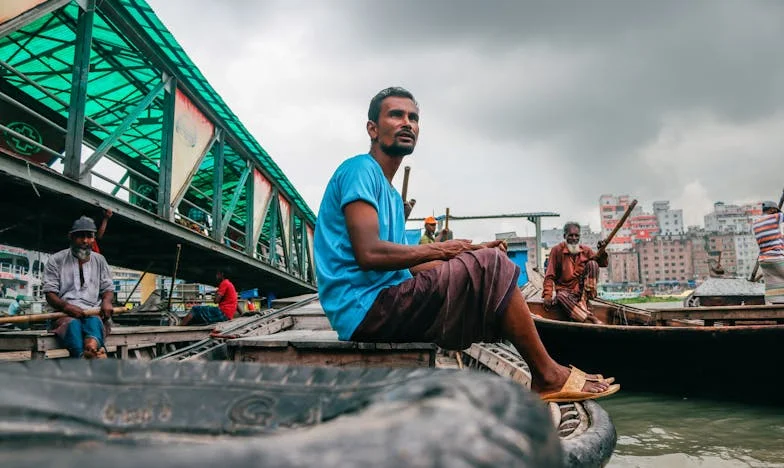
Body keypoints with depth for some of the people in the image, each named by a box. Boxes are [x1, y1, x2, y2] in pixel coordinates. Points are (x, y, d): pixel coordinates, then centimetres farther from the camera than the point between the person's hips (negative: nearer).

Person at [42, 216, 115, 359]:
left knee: (94, 321, -37)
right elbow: (50, 294, 3)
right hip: (65, 314, -1)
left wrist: (107, 301, -8)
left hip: (93, 314, 1)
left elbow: (108, 289, 18)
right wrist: (66, 306, -19)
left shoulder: (99, 260, 18)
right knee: (73, 324, -38)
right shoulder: (56, 260, 9)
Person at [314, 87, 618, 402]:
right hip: (365, 308, -10)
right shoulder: (360, 170, -8)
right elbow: (369, 254, -21)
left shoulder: (391, 195, 23)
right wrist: (439, 250, -8)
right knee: (490, 266, -15)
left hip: (379, 310, 10)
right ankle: (550, 376, -2)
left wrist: (469, 252, 6)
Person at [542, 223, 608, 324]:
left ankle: (584, 303, -22)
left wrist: (602, 251, -16)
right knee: (561, 296, -38)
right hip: (565, 291, -3)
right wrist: (547, 295, -20)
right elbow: (549, 276, -7)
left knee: (592, 264, -14)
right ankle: (593, 320, -51)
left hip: (583, 290, 3)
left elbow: (603, 263, 4)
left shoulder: (585, 250, 8)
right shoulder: (557, 250, -3)